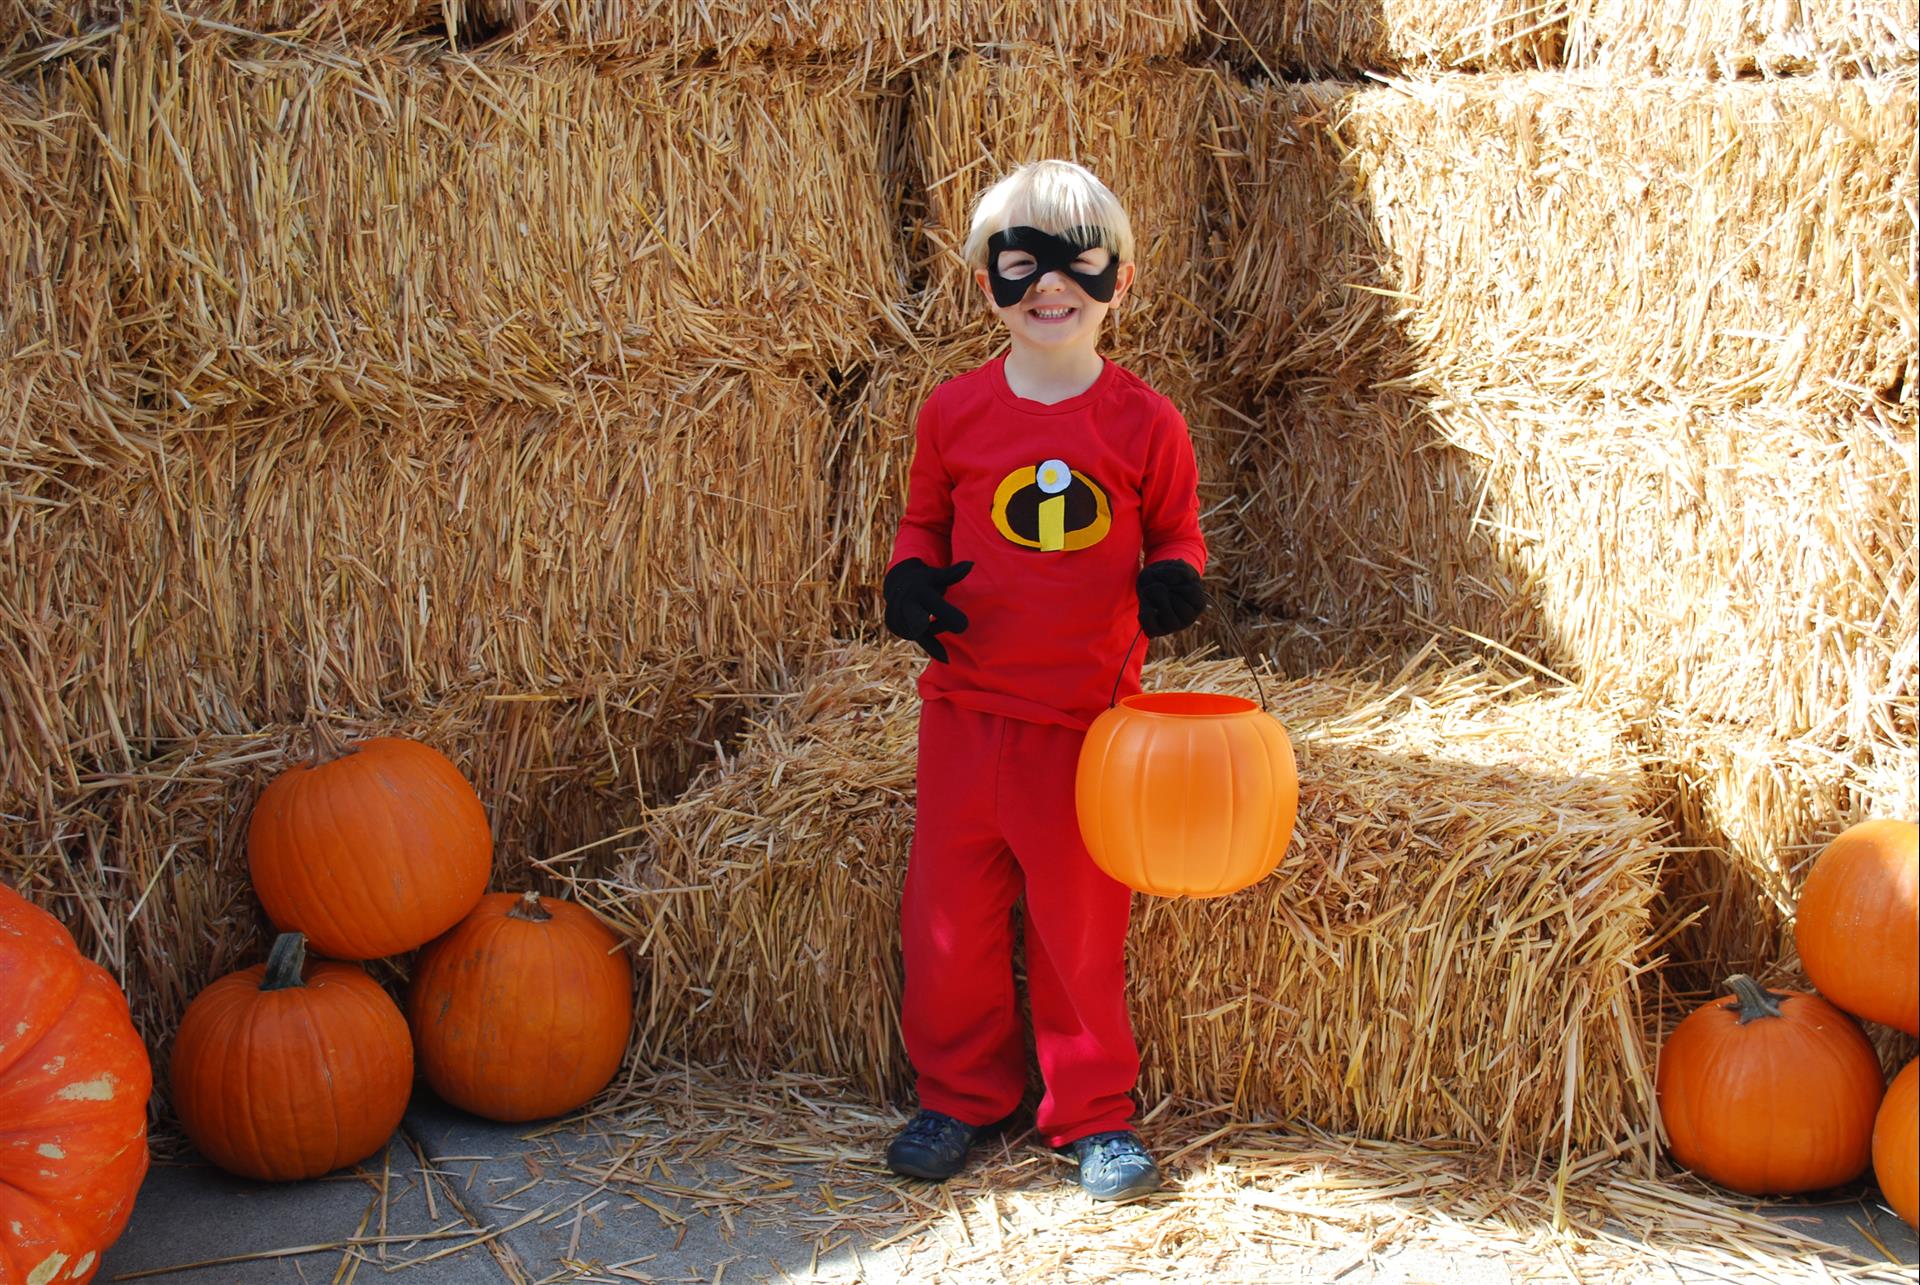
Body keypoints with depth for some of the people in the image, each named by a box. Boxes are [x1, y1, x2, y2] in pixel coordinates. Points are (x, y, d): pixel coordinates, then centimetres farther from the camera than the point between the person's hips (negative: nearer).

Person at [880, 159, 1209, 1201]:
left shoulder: (1144, 422, -3)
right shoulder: (955, 412, 1)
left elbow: (1177, 530, 9)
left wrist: (1174, 580, -13)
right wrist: (909, 580, -7)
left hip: (1089, 718, -2)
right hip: (966, 708, 2)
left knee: (1081, 924, 8)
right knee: (947, 918, 10)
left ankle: (1093, 1116, 26)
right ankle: (960, 1097, 30)